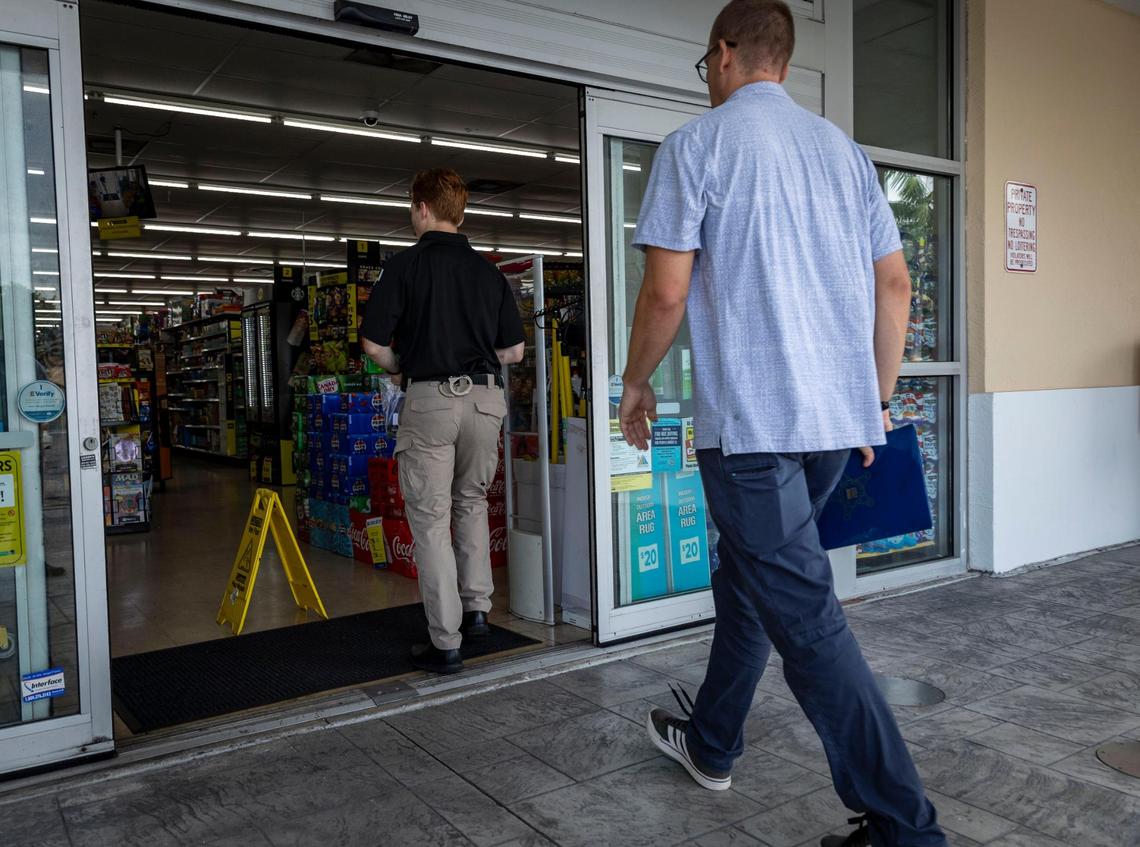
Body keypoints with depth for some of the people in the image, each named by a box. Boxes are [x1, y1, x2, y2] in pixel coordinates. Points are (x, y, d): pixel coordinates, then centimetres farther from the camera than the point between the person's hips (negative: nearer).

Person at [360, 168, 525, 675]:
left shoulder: (406, 265, -2)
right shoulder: (489, 271, 9)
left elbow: (374, 344, -6)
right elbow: (514, 352, 8)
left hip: (431, 399, -4)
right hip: (486, 396, 4)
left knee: (431, 520, 3)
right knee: (471, 503, 23)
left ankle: (445, 643, 5)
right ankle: (477, 608, 23)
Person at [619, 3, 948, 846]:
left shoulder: (696, 145, -3)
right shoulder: (845, 150, 15)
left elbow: (666, 292, -10)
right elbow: (895, 285, 12)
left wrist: (636, 382, 6)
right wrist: (878, 400, 20)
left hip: (749, 418, -7)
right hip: (840, 416, 8)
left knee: (805, 616, -3)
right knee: (748, 576, 21)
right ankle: (711, 744, 36)